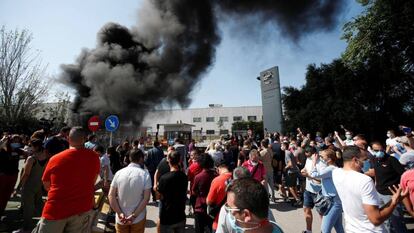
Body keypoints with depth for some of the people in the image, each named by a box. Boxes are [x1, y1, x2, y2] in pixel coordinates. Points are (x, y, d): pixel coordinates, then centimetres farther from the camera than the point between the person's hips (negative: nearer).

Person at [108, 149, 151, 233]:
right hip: (138, 218, -2)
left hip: (121, 218, 2)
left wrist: (120, 213, -8)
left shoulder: (119, 173, -8)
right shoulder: (145, 174, -16)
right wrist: (134, 216, -12)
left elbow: (111, 195, -8)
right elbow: (146, 198, -19)